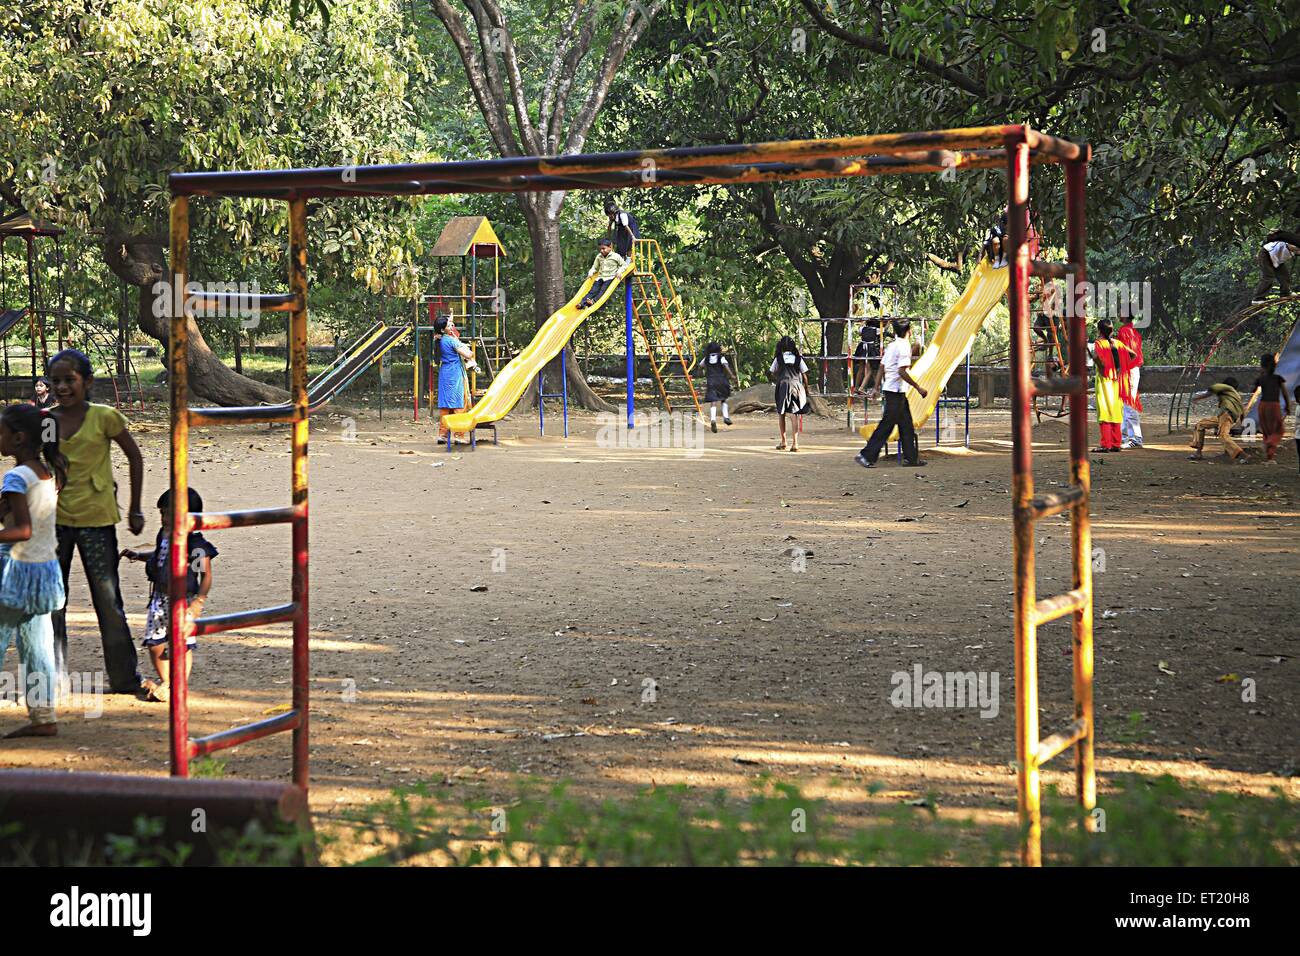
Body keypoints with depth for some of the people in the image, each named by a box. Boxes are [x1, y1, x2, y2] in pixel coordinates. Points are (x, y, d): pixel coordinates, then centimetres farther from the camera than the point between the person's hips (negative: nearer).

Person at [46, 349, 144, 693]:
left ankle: (126, 678, 12)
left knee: (108, 600, 2)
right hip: (54, 519, 3)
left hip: (96, 521, -3)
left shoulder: (104, 417, -7)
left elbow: (135, 457, 3)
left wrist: (135, 510, 5)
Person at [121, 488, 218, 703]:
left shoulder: (195, 544, -16)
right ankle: (165, 681, 26)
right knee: (155, 643, 8)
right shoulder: (164, 536, 5)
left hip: (184, 600, -7)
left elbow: (206, 575, -13)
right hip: (160, 598, 7)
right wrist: (138, 555, 19)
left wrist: (199, 601, -18)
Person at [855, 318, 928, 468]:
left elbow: (881, 367, 15)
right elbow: (902, 371, -22)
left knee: (906, 425, 12)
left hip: (889, 388, 10)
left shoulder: (891, 345, 13)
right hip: (896, 390, -10)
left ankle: (911, 457, 14)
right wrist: (918, 387, -17)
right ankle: (867, 455, -7)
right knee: (887, 424, -7)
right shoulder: (904, 346, -15)